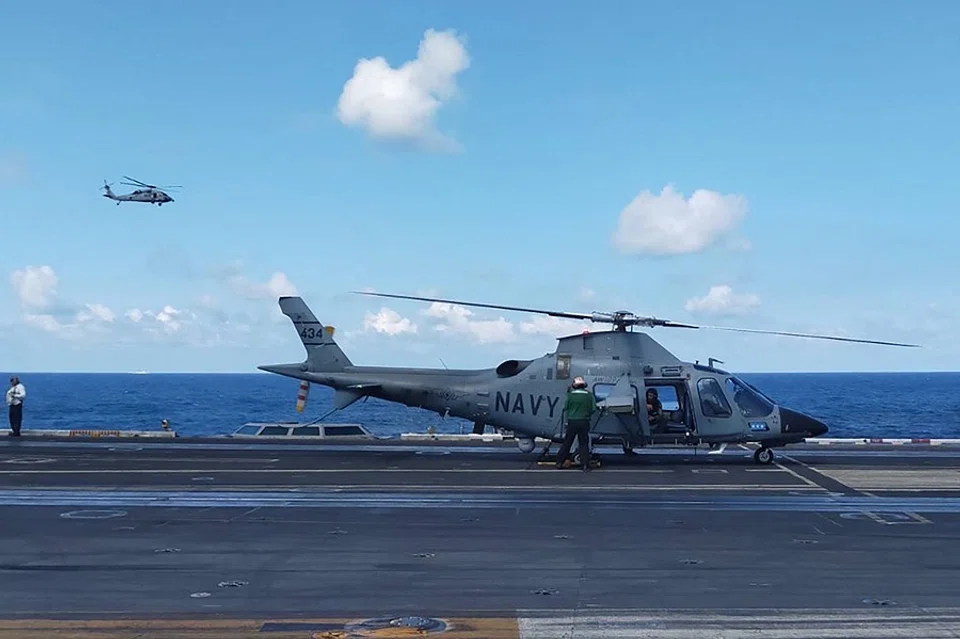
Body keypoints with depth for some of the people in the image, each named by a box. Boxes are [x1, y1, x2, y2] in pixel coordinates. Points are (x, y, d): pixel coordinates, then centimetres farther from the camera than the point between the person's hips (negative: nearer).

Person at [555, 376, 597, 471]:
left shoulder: (570, 394, -3)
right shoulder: (589, 395, -1)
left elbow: (565, 407, -2)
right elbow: (594, 409, -3)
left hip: (572, 421, 0)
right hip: (584, 422, 0)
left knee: (567, 443, 10)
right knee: (584, 444, 6)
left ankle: (559, 462, 13)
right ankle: (585, 464, 0)